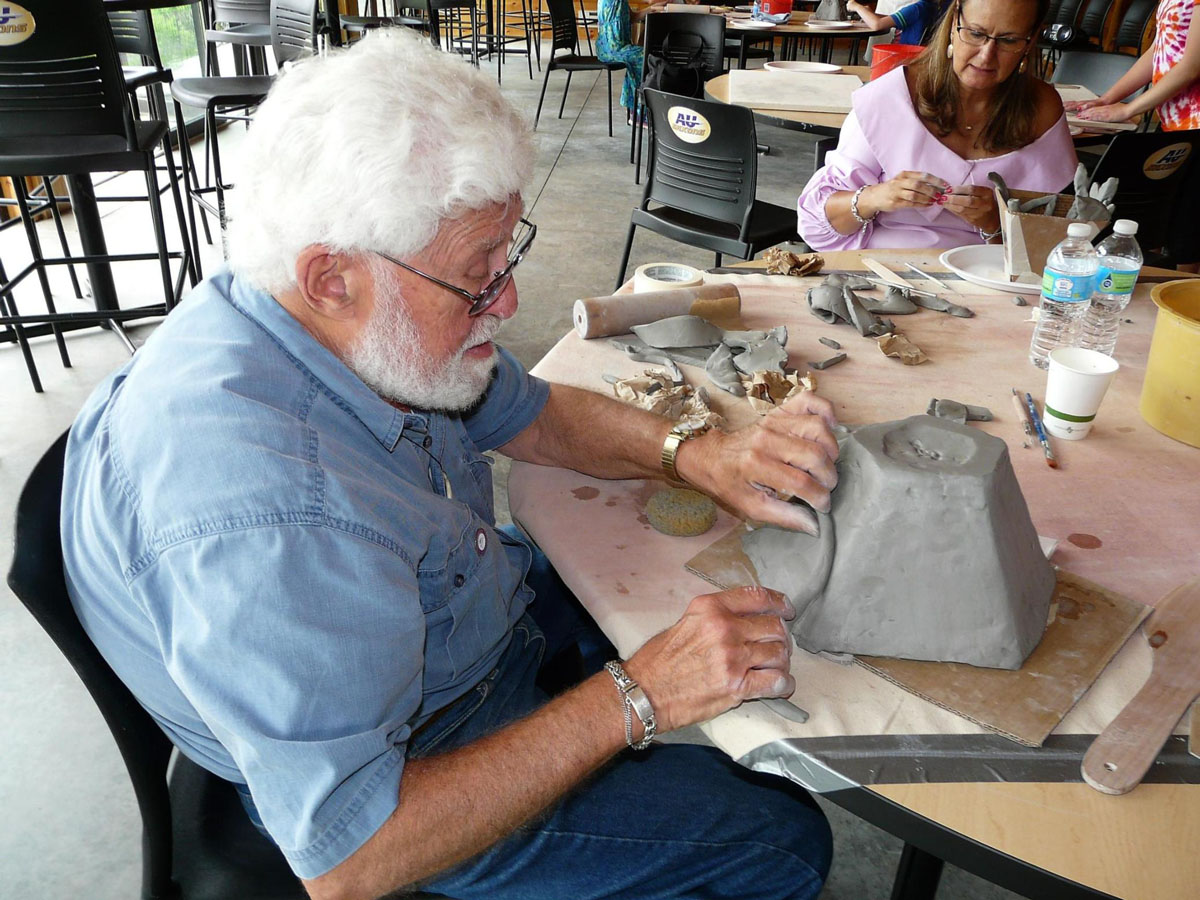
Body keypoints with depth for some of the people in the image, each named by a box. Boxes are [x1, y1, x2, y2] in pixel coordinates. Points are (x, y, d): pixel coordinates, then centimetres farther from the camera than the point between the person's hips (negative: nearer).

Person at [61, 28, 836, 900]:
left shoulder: (368, 324, -14)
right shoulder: (260, 518, -40)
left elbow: (526, 412, 2)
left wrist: (697, 452, -16)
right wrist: (637, 697, -32)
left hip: (479, 611, 8)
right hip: (411, 758, -7)